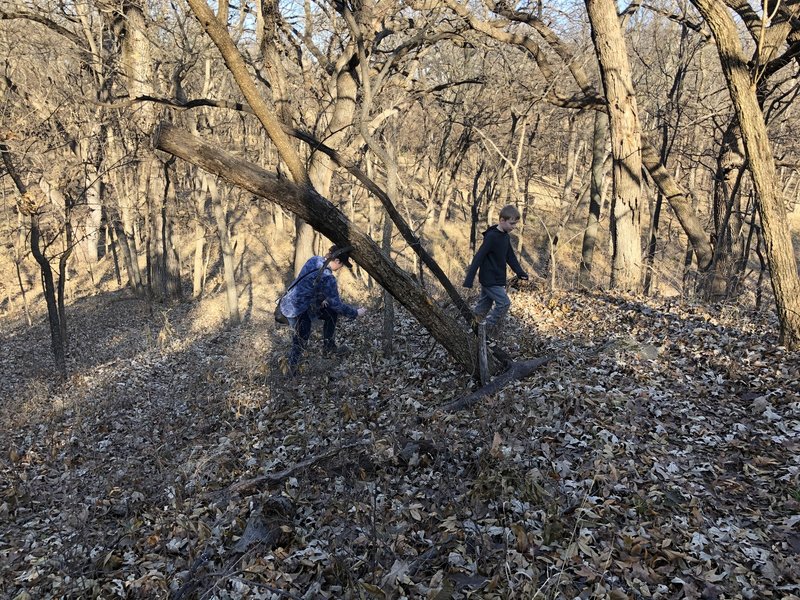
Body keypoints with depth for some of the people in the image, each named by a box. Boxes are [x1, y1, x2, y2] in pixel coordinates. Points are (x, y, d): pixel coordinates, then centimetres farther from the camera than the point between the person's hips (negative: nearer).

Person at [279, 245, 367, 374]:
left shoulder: (315, 260, -5)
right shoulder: (327, 279, -28)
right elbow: (337, 304, -18)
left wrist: (322, 299, 16)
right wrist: (356, 313, -4)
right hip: (296, 310, -10)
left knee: (331, 314, 17)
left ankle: (329, 349, 29)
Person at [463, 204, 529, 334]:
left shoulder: (506, 237, 7)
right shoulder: (491, 236, -21)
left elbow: (510, 256, 18)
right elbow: (479, 257, -23)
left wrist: (520, 273, 10)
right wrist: (469, 280, -26)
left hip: (497, 279, 9)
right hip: (489, 279, -9)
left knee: (484, 305, 15)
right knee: (504, 303, -8)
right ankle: (487, 331, 1)